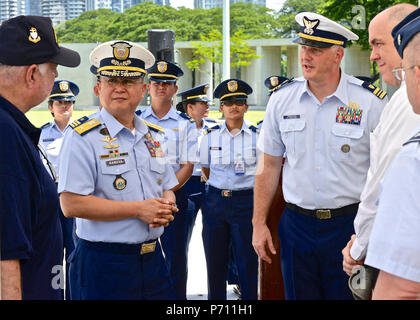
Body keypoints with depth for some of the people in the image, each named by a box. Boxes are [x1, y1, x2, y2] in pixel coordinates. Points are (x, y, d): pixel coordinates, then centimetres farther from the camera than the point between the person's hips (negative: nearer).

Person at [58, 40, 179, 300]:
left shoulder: (154, 136, 13)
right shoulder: (82, 137, -8)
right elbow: (71, 204, -17)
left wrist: (166, 208, -5)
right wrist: (138, 209, -17)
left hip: (153, 258, 6)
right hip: (103, 266, -6)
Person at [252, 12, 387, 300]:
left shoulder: (371, 102, -8)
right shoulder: (281, 99, 2)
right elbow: (269, 165, 9)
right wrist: (259, 223, 7)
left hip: (349, 224, -3)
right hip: (297, 224, 3)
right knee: (298, 294, 13)